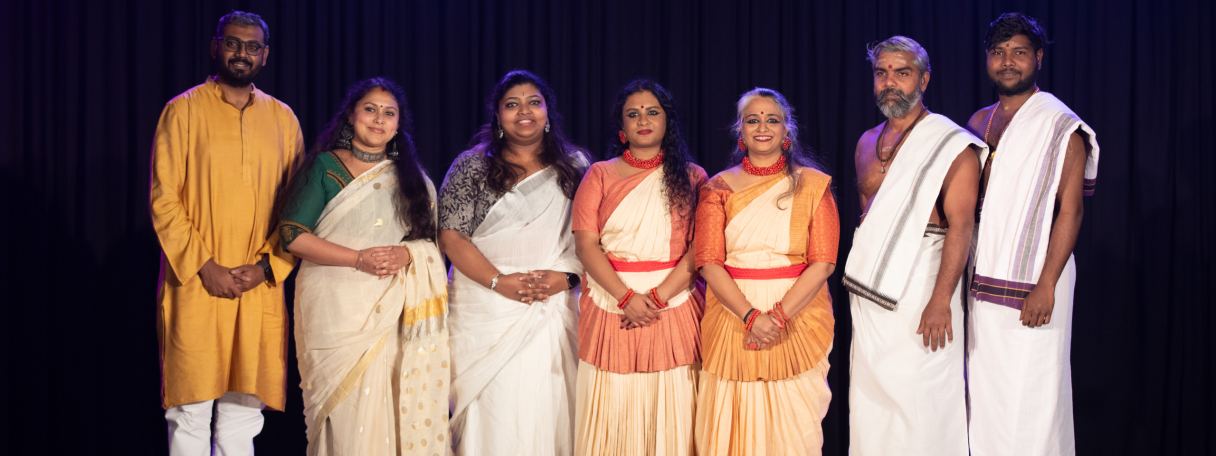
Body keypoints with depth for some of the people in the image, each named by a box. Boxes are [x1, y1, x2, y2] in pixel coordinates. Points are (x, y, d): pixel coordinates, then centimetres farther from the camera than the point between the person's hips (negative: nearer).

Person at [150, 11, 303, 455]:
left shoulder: (282, 119, 12)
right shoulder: (183, 110, 3)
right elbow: (163, 201, -2)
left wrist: (266, 266, -4)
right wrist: (204, 267, -11)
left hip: (261, 289, 3)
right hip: (194, 285, -3)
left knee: (243, 415, 6)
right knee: (190, 413, -2)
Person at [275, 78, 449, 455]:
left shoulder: (411, 176, 15)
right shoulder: (325, 166, 4)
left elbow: (435, 238, 13)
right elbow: (293, 234, -4)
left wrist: (407, 253, -9)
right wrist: (359, 259, -12)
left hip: (393, 309, 3)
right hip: (337, 307, -3)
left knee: (394, 404, -3)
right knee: (346, 407, -7)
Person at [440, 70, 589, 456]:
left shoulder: (574, 166, 10)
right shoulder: (472, 166, 3)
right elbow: (451, 235, -4)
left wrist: (566, 275, -9)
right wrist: (499, 282, -12)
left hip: (554, 306, 2)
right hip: (487, 306, -1)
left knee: (548, 406, 0)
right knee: (492, 409, -4)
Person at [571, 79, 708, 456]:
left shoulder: (691, 177, 7)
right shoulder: (600, 175, 9)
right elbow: (586, 244, -1)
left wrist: (658, 297, -14)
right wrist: (626, 298, -13)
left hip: (674, 306, 0)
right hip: (612, 305, 1)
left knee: (669, 414, -1)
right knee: (614, 414, 1)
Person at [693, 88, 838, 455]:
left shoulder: (813, 185, 5)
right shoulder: (719, 187, 7)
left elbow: (823, 261, -3)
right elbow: (709, 262, -1)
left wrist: (780, 315, -15)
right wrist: (751, 315, -15)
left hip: (798, 316, -1)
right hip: (733, 314, 1)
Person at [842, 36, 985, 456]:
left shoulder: (952, 146, -7)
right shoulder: (867, 143, 14)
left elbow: (960, 226, -14)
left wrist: (941, 300, -22)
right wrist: (861, 274, 13)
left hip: (919, 290, -6)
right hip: (870, 292, 6)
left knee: (919, 401, -5)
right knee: (872, 399, 9)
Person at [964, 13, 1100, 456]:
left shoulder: (1062, 127, -5)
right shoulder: (979, 123, 13)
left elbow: (1070, 210, -10)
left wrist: (1046, 285, -17)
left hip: (1032, 285, -6)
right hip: (982, 282, 6)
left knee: (1031, 393, -3)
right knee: (985, 386, 8)